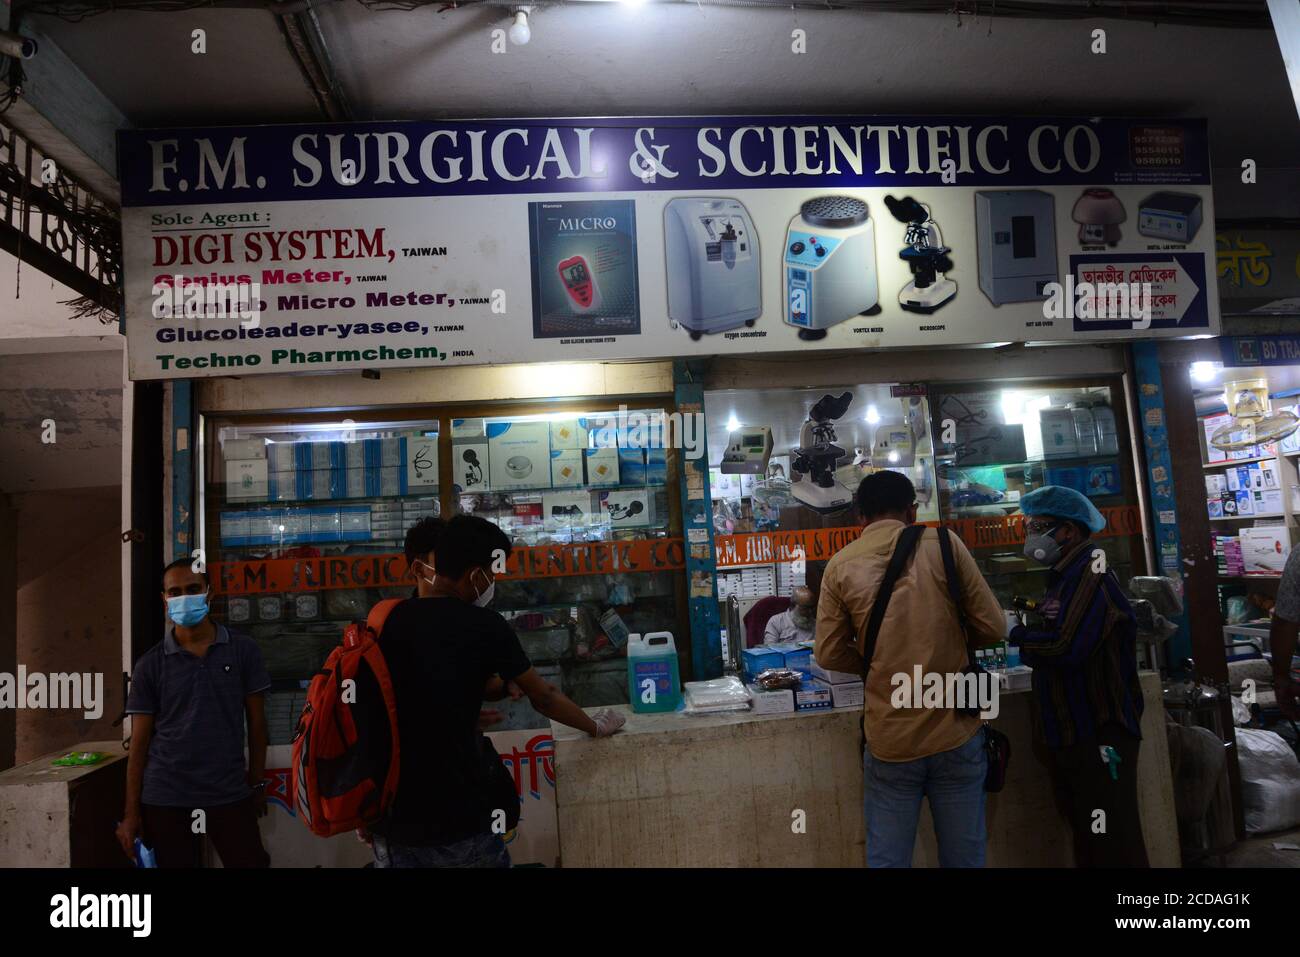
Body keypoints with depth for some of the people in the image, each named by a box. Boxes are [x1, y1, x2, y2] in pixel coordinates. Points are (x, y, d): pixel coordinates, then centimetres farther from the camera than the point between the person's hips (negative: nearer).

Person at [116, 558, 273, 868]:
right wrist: (131, 813, 0)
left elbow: (256, 722, 4)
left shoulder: (243, 650, 0)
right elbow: (139, 742, 3)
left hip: (230, 795, 0)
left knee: (251, 862, 3)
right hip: (164, 798, 1)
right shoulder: (150, 665, 0)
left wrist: (257, 784, 3)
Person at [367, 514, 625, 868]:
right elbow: (543, 696, 0)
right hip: (457, 823, -5)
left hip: (390, 822, 5)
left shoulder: (386, 621, 2)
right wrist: (597, 726, 16)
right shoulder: (484, 625, -12)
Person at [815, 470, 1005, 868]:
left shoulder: (840, 565, -1)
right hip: (955, 734, 0)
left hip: (889, 741, 0)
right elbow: (993, 627, 0)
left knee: (887, 859, 12)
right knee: (964, 857, 15)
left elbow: (829, 654, 0)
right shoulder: (943, 543, -3)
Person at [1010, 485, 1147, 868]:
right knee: (1087, 844, 20)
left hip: (1099, 735, -10)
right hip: (1070, 733, 10)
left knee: (1114, 849, -1)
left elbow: (1067, 648, -27)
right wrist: (1026, 640, -3)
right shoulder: (1064, 575, 13)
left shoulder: (1091, 572, -17)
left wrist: (1015, 633, -13)